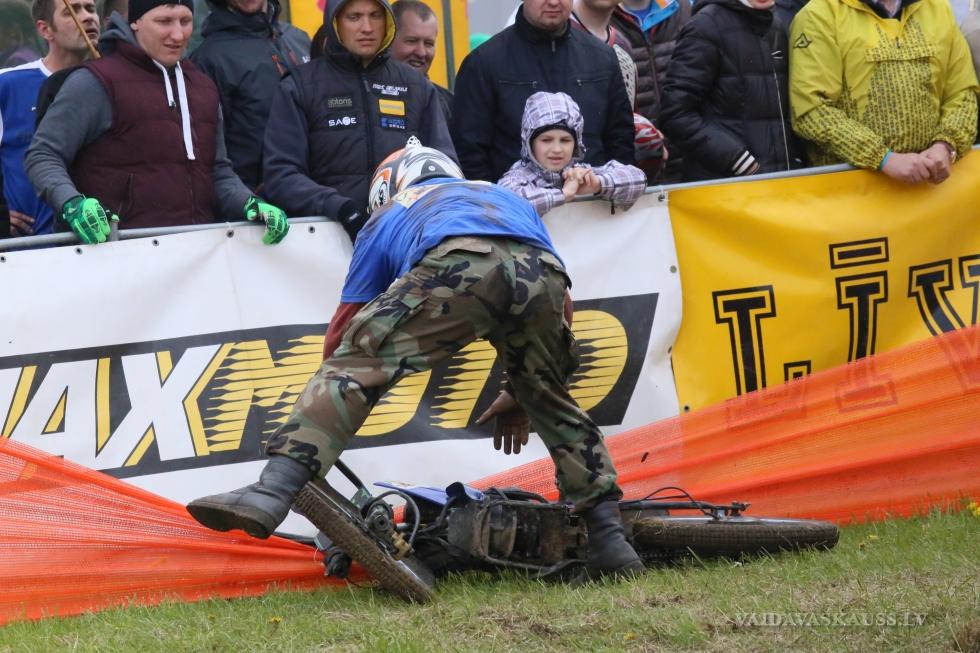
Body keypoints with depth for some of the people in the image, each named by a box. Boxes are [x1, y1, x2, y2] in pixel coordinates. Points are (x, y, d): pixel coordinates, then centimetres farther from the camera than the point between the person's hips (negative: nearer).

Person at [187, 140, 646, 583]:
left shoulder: (387, 219, 38)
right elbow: (560, 308, 47)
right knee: (551, 400, 26)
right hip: (543, 273, 4)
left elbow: (342, 327, 36)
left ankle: (273, 492, -18)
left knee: (353, 364, 0)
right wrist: (519, 396, 55)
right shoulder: (507, 197, 48)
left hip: (457, 268, -4)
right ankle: (610, 540, 22)